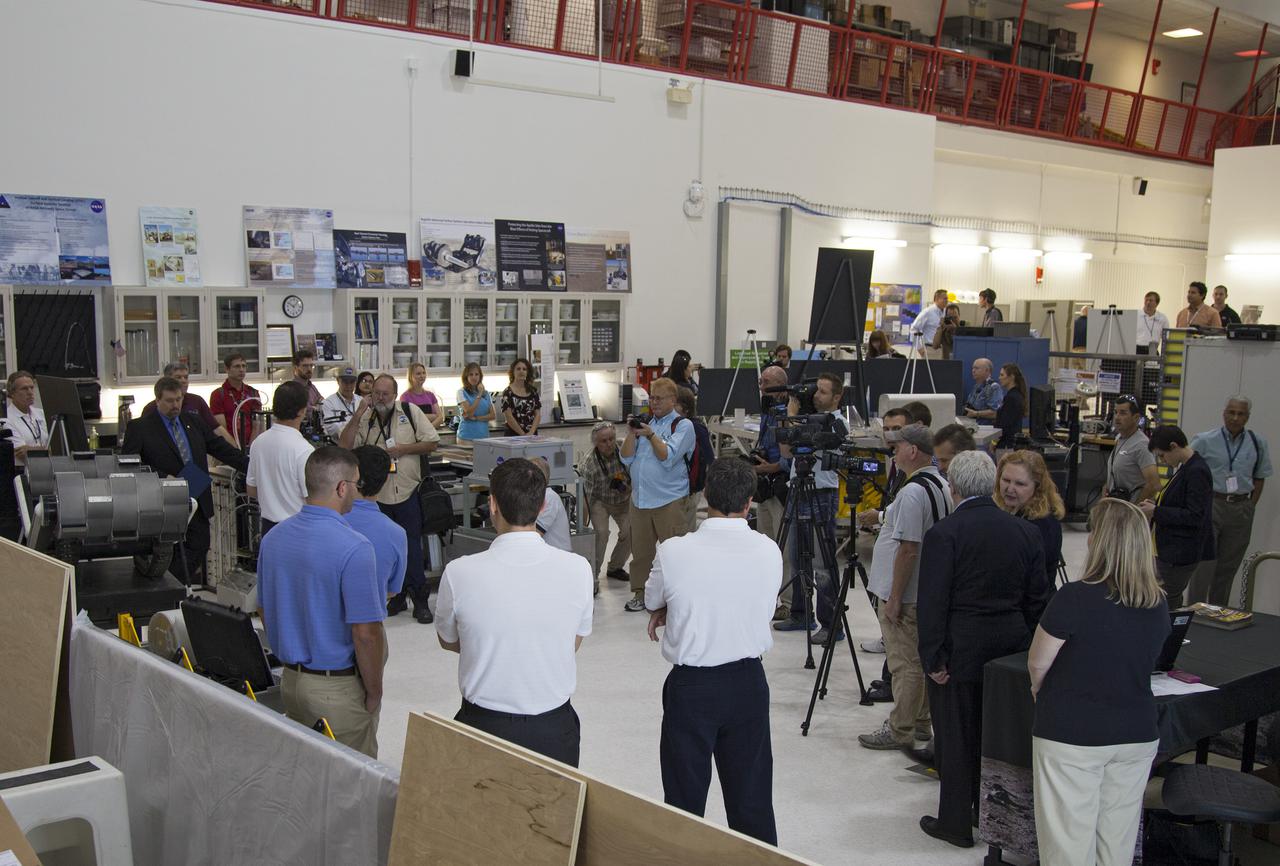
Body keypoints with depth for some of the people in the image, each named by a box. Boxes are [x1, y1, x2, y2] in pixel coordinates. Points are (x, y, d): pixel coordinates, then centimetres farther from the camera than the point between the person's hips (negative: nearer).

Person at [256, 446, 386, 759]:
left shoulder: (273, 538, 1)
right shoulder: (354, 548, -22)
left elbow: (264, 610, 12)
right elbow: (366, 633, -22)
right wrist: (374, 691, -9)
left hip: (290, 679, 7)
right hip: (339, 686, -7)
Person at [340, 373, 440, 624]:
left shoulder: (410, 411, 2)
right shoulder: (364, 418, 5)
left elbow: (432, 442, 2)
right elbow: (344, 446, -7)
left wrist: (404, 449, -11)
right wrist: (358, 414, -12)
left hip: (408, 492, -3)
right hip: (378, 494, 3)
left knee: (411, 548, -2)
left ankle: (420, 600, 5)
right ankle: (398, 595, 25)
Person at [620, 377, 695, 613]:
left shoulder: (683, 425, 0)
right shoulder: (644, 422, 15)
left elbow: (668, 457, -13)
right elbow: (626, 458, 8)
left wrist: (650, 435, -18)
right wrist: (631, 433, -5)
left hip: (669, 500, -5)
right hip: (640, 497, 5)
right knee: (641, 550, 11)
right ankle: (640, 594, 21)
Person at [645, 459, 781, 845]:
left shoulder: (673, 552, -15)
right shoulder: (769, 551, -7)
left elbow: (652, 600, 3)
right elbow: (764, 609, 6)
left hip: (691, 685, -3)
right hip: (748, 682, 3)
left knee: (685, 799, 9)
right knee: (752, 798, 14)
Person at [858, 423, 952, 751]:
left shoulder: (913, 492, -23)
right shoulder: (942, 485, 8)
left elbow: (908, 549, -24)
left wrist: (894, 598, -20)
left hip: (903, 594, -10)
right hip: (927, 591, 10)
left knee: (904, 664, -1)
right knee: (919, 660, 17)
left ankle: (899, 730, 7)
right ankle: (920, 723, 27)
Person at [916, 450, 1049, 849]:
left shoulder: (943, 533, -14)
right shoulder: (1025, 532, 2)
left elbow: (933, 602, -15)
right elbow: (1037, 599, 6)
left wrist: (933, 658, -9)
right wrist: (1027, 648, 13)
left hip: (959, 651, -5)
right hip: (1011, 645, 5)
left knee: (956, 737, 7)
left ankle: (957, 823, 17)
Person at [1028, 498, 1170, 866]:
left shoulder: (1075, 598, -19)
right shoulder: (1159, 605, -1)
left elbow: (1037, 663, -10)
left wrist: (1040, 689, 10)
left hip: (1071, 735, -5)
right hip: (1137, 735, 5)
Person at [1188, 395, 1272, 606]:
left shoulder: (1258, 443, 6)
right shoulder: (1204, 441, -3)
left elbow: (1260, 477, 14)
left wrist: (1251, 506, 8)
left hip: (1241, 509, 3)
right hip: (1210, 504, -3)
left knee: (1228, 567, 9)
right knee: (1203, 563, -7)